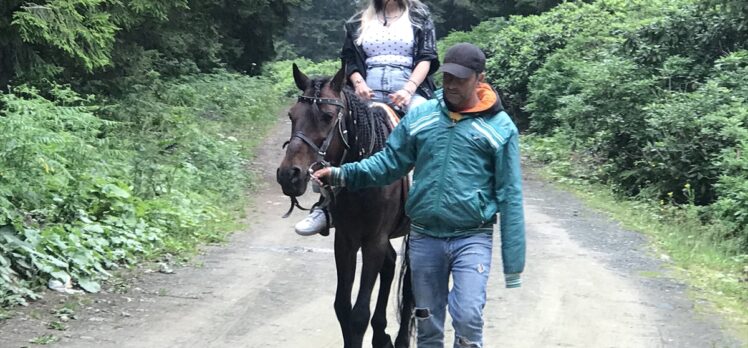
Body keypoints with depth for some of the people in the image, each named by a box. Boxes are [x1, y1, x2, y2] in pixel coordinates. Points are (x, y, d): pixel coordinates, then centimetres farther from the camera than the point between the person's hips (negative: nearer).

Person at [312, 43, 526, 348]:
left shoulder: (499, 127, -4)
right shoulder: (419, 116, 4)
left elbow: (510, 196, -3)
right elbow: (388, 162, 8)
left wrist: (513, 263, -6)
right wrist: (342, 174, -8)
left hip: (472, 239, -3)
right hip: (424, 237, 3)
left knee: (468, 318, -17)